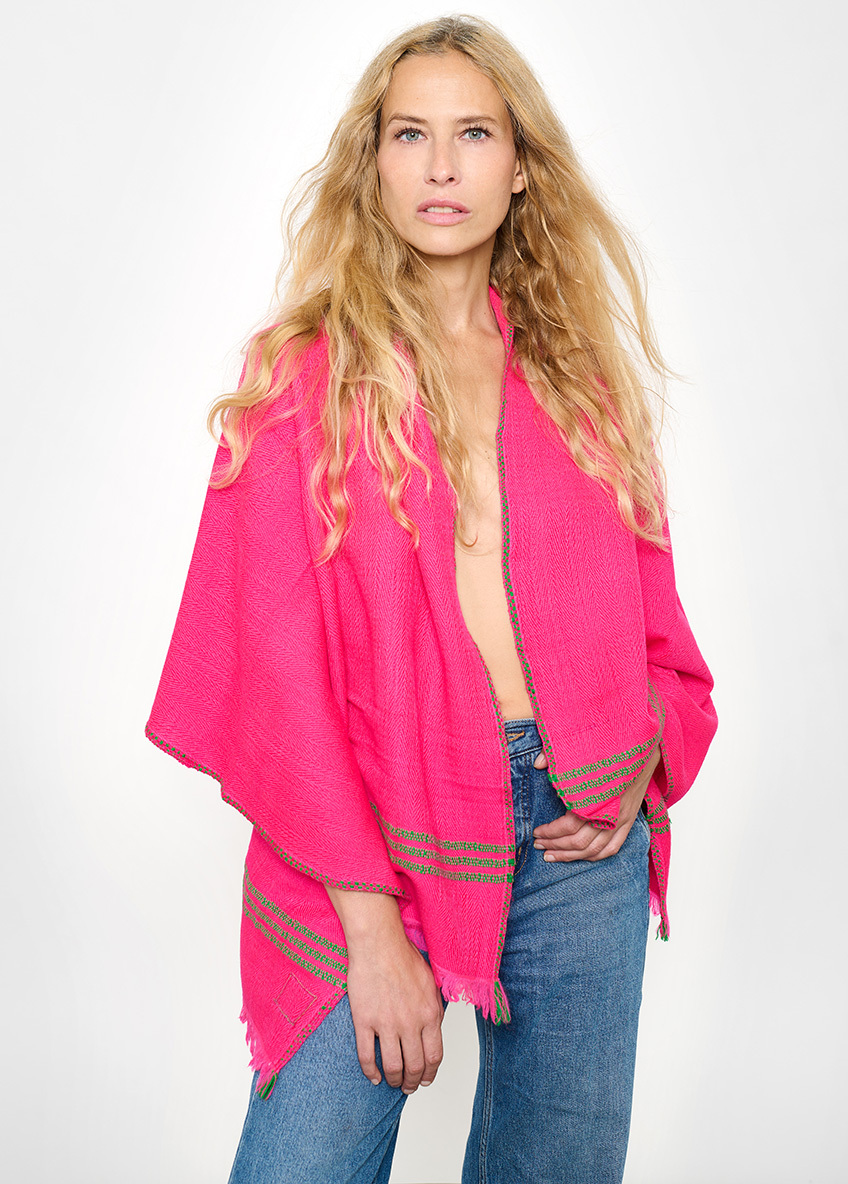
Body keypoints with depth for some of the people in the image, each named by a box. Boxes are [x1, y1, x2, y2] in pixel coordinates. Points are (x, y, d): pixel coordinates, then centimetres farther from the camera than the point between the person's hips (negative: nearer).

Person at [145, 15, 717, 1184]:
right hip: (375, 839, -3)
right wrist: (369, 920, -13)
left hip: (579, 838, 3)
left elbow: (648, 611, 15)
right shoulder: (304, 373, -1)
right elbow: (274, 658, -7)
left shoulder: (586, 378, 10)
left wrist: (645, 759, -5)